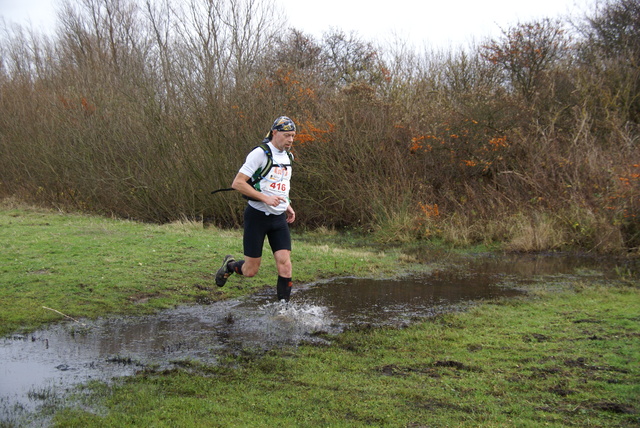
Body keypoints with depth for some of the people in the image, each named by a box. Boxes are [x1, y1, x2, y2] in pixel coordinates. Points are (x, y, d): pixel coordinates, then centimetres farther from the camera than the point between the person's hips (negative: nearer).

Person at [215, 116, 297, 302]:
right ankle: (229, 265, 34)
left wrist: (287, 206, 12)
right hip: (257, 216, -6)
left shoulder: (287, 157, 11)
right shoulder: (260, 153, -13)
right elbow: (237, 183, -17)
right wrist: (265, 198, -24)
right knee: (250, 271, 1)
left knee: (285, 264, -9)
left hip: (279, 218, 6)